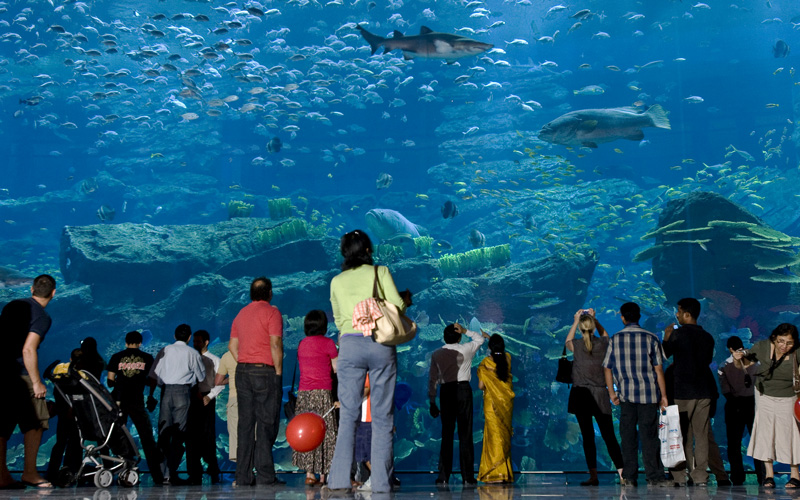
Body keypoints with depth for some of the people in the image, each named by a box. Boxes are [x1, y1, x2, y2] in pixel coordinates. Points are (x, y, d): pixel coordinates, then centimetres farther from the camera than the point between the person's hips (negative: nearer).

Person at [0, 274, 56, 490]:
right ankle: (29, 473, 4)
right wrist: (37, 383, -13)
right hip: (20, 374, -7)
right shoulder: (42, 316, -9)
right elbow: (28, 350, -18)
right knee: (35, 422, 4)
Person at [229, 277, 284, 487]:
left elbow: (232, 345, 15)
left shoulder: (241, 314, 15)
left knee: (245, 424, 7)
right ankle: (265, 475, -5)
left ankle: (244, 476, 8)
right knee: (266, 424, -4)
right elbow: (275, 344, -15)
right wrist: (279, 371, -9)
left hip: (242, 372, 6)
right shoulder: (271, 312, -6)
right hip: (265, 371, -6)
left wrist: (244, 365, 14)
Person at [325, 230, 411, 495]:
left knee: (348, 415, 3)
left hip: (350, 345, 2)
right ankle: (381, 482, 1)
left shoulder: (337, 281, 15)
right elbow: (397, 304, -2)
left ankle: (339, 480, -4)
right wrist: (406, 299, 19)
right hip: (381, 343, -2)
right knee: (382, 417, 2)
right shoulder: (381, 272, 6)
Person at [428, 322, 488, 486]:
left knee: (447, 434, 5)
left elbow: (432, 379, 6)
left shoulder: (436, 354, 5)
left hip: (446, 391, 2)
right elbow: (480, 339, 21)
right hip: (464, 390, -2)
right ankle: (467, 477, 0)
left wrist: (432, 402, 11)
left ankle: (443, 477, 3)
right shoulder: (466, 349, 1)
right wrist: (465, 331, 9)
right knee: (465, 434, 1)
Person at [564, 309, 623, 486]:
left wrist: (576, 321, 24)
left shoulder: (577, 346, -6)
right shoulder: (603, 343, -1)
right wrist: (593, 318, 24)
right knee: (609, 436, 5)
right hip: (600, 395, 2)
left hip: (581, 395, -2)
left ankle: (593, 476, 0)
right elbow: (604, 332, 24)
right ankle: (621, 471, -1)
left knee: (588, 436, 1)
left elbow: (567, 341, 19)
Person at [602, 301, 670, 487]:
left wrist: (611, 392, 13)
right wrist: (663, 395, 3)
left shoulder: (615, 339, 3)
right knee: (649, 435, 0)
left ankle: (628, 477, 8)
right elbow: (658, 369, -1)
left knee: (628, 435, 7)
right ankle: (654, 477, -2)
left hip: (626, 394, 1)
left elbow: (607, 368, 5)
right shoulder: (651, 338, -1)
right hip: (648, 394, -1)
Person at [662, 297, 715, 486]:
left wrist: (666, 338, 16)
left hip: (683, 392, -4)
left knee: (680, 435, 2)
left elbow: (664, 354, 0)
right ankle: (700, 476, 6)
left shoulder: (678, 334, -9)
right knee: (701, 435, 7)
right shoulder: (707, 337, 8)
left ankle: (680, 476, 1)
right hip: (704, 391, 4)